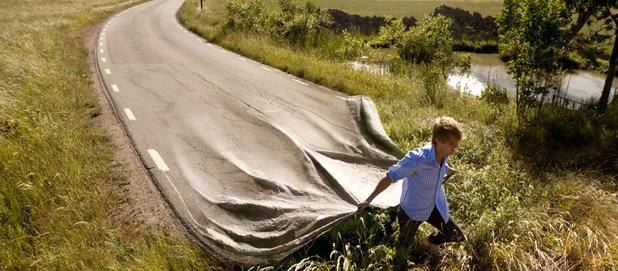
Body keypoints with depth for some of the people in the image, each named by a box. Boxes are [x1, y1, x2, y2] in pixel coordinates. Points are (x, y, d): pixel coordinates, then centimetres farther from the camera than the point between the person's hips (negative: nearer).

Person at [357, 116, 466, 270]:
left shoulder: (442, 156, -15)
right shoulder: (417, 158, -37)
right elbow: (389, 178, -29)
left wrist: (451, 171, 37)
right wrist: (368, 200, -23)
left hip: (434, 208, 6)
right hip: (412, 211, -6)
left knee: (458, 236, 16)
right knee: (404, 247, 12)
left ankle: (433, 240, 48)